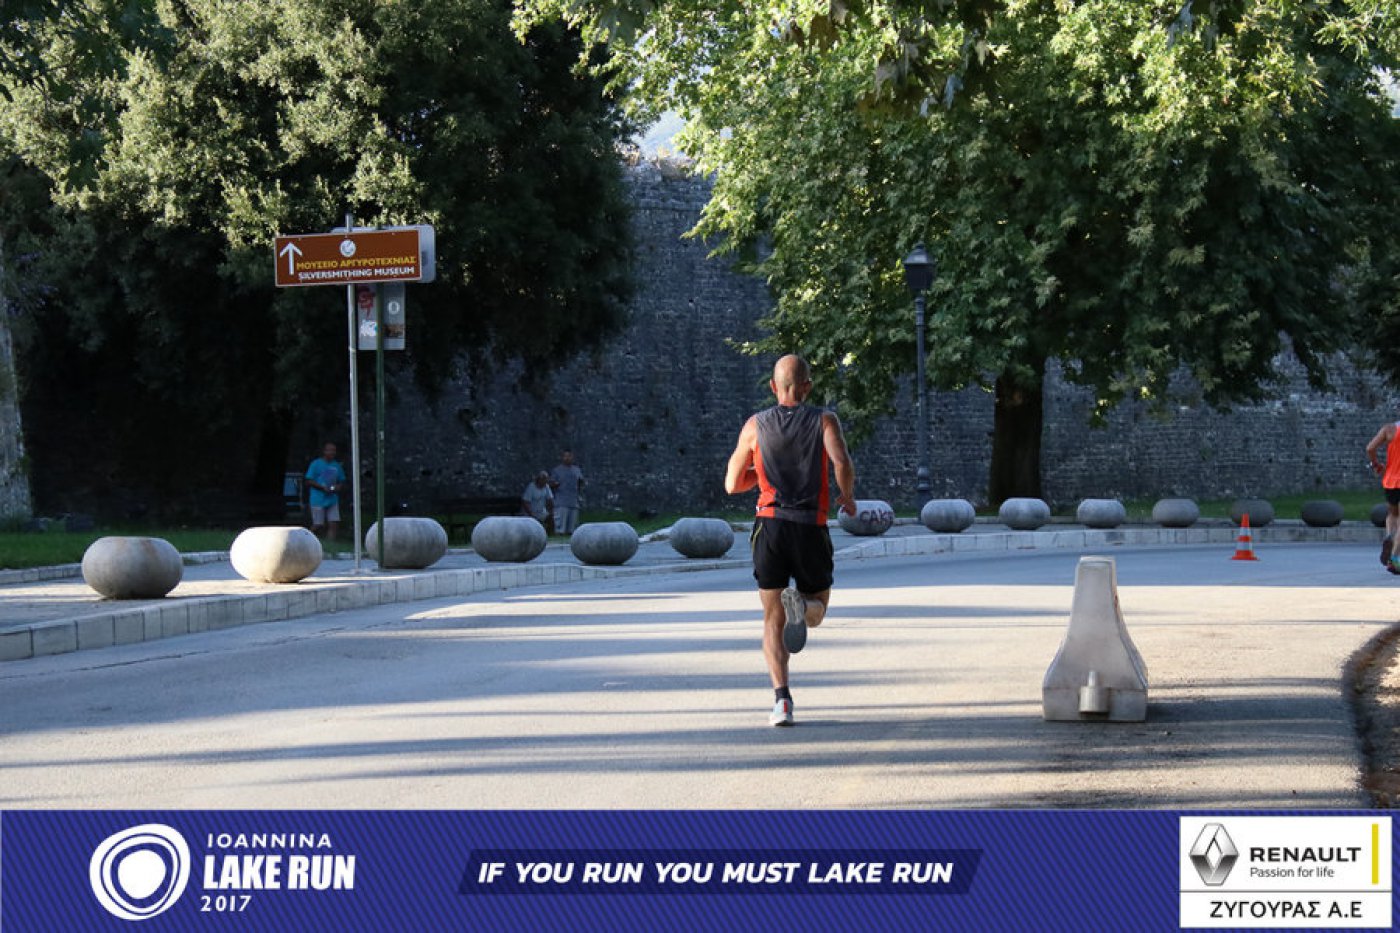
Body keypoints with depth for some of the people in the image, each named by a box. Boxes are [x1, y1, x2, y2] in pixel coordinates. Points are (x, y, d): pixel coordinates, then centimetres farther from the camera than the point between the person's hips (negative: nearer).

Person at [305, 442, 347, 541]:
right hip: (318, 500, -5)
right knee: (318, 525, -4)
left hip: (332, 500, 5)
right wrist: (323, 488, -16)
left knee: (334, 524, -6)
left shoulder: (337, 466, 13)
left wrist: (338, 487, -3)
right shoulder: (316, 464, -2)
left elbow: (342, 481, 21)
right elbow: (309, 481, -5)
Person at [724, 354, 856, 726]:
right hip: (811, 527, -1)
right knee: (817, 611, 18)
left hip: (770, 524, 1)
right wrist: (847, 496, 3)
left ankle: (781, 696, -13)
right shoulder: (824, 421, 3)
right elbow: (842, 463, -16)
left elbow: (732, 483, 12)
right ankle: (802, 604, -20)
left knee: (773, 620, 6)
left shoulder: (755, 425, 8)